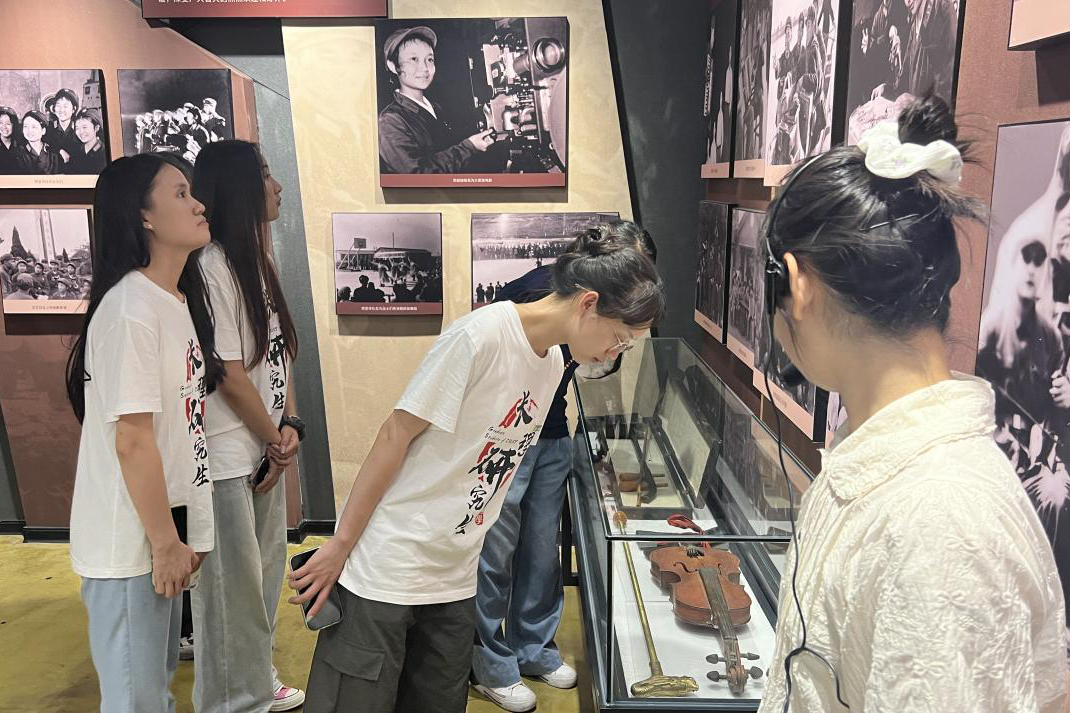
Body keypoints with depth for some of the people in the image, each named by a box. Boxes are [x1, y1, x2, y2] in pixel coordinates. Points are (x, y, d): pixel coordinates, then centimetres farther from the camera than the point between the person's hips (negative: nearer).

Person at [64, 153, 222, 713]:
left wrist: (182, 533, 12)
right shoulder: (130, 309, -21)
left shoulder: (179, 299, 7)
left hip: (165, 527, 8)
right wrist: (164, 543, -14)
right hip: (130, 542, -8)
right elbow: (133, 440, -21)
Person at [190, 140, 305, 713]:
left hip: (267, 446, 9)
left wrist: (289, 424, -1)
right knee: (233, 581, 5)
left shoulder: (256, 260, 10)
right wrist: (276, 439, -6)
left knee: (266, 569, 19)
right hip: (229, 456, -9)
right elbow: (230, 375, -18)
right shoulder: (212, 268, -18)